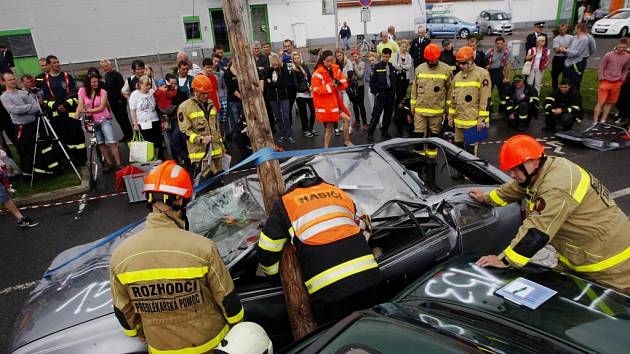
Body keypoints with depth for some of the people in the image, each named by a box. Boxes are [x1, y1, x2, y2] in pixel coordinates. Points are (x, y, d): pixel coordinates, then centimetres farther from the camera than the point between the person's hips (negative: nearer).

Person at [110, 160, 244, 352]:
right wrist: (239, 328, 5)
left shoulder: (120, 254, -18)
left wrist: (139, 332, 18)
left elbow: (123, 309, -2)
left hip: (161, 346, 3)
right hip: (209, 342, -2)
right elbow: (228, 299, -15)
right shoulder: (203, 248, -29)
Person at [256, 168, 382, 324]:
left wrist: (274, 271, 29)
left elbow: (266, 251, 10)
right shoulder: (340, 193, 19)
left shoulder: (285, 204, 8)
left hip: (329, 288, -4)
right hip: (369, 276, 4)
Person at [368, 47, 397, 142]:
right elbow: (372, 81, -3)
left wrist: (394, 92, 9)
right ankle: (370, 133, 0)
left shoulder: (392, 67, 11)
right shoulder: (377, 67, -2)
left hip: (391, 94, 5)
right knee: (376, 114, -7)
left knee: (388, 114, 9)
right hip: (381, 94, -5)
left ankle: (385, 132, 21)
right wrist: (375, 92, -7)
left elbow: (394, 80, 17)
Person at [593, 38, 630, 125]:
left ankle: (603, 121, 19)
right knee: (600, 102, -6)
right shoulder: (608, 55, -11)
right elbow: (601, 67, -4)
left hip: (616, 84, 4)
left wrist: (622, 80, 6)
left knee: (609, 103, 10)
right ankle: (595, 122, -4)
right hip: (606, 82, -4)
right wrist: (601, 79, -7)